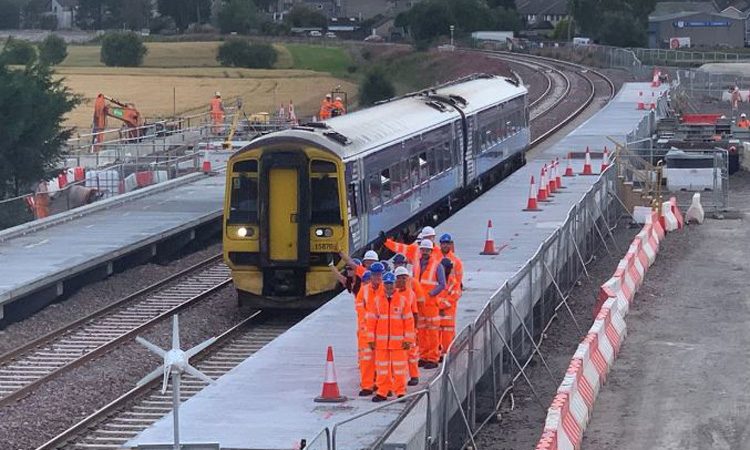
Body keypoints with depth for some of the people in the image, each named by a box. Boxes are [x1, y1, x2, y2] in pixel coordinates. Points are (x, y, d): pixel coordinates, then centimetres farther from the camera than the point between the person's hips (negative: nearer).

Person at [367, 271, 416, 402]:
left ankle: (400, 392, 8)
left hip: (398, 341, -2)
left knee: (399, 367, 1)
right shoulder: (377, 300, 4)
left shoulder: (403, 299, 0)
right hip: (381, 341, 2)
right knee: (382, 367, 5)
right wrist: (371, 339, 3)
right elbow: (371, 320, 6)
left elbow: (409, 321, 0)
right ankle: (382, 392, 12)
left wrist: (408, 340, -3)